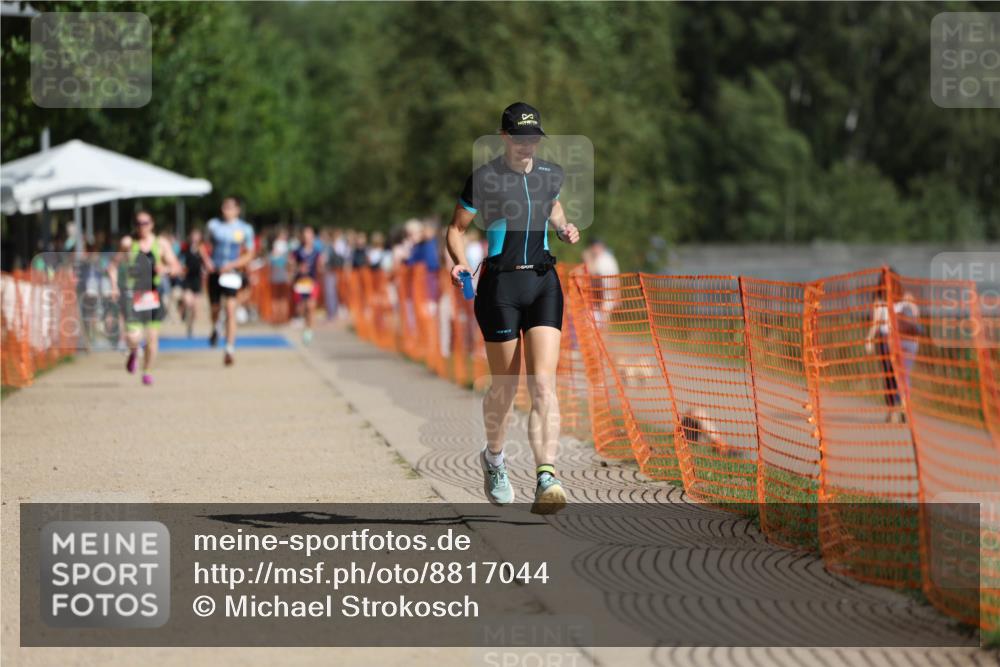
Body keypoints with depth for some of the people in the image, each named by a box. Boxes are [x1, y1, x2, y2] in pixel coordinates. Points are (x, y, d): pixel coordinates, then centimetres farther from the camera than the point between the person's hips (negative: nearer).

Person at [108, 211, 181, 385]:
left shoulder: (161, 244, 6)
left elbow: (176, 267, 4)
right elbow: (113, 265, 11)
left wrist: (166, 269, -17)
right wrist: (114, 284, -4)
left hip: (153, 295, 1)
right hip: (133, 295, -1)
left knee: (152, 337, 2)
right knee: (133, 337, -13)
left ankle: (147, 372, 20)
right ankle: (133, 352, 23)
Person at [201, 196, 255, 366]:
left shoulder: (245, 229, -2)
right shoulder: (213, 225, 2)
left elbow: (249, 255, 1)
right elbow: (203, 245, 12)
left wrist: (232, 265, -13)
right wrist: (207, 261, -6)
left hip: (231, 274, -2)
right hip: (215, 273, 2)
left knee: (230, 310, -15)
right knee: (215, 308, 12)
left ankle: (230, 350, -17)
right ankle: (215, 329, 49)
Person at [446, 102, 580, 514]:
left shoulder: (550, 174, 8)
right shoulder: (484, 178, -5)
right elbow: (456, 228, 3)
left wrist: (563, 227, 8)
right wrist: (460, 263, -15)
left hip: (543, 283, 3)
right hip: (500, 286, -3)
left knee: (543, 382, -13)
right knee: (505, 388, 5)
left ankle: (546, 477, -23)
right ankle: (493, 458, 35)